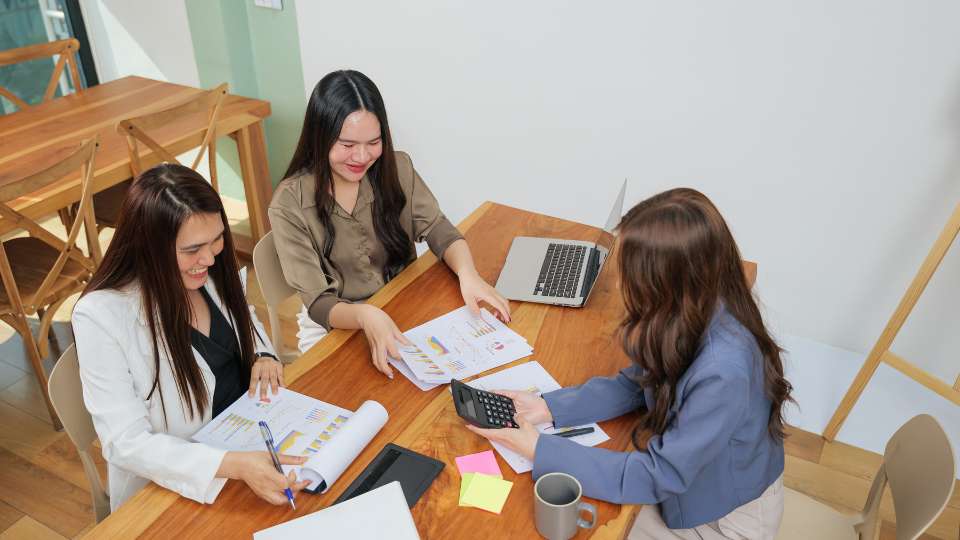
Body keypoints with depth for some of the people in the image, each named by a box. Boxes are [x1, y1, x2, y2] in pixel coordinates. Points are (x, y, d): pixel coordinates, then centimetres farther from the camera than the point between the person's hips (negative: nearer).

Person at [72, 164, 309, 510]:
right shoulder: (100, 316, -22)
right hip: (179, 486, -5)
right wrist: (235, 465, -34)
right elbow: (126, 442, -22)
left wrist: (262, 355, -7)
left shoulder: (210, 271, -6)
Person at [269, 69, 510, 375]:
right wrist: (364, 316, -41)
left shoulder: (397, 169, -6)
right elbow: (318, 304, -18)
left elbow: (438, 230, -6)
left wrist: (467, 272, -29)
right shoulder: (289, 205, -17)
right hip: (333, 327, -3)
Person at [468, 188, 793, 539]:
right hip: (684, 470, 5)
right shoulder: (690, 312, -18)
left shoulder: (723, 372, -40)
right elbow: (635, 384, -2)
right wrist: (549, 407, -12)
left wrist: (538, 450, -26)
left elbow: (659, 477, -29)